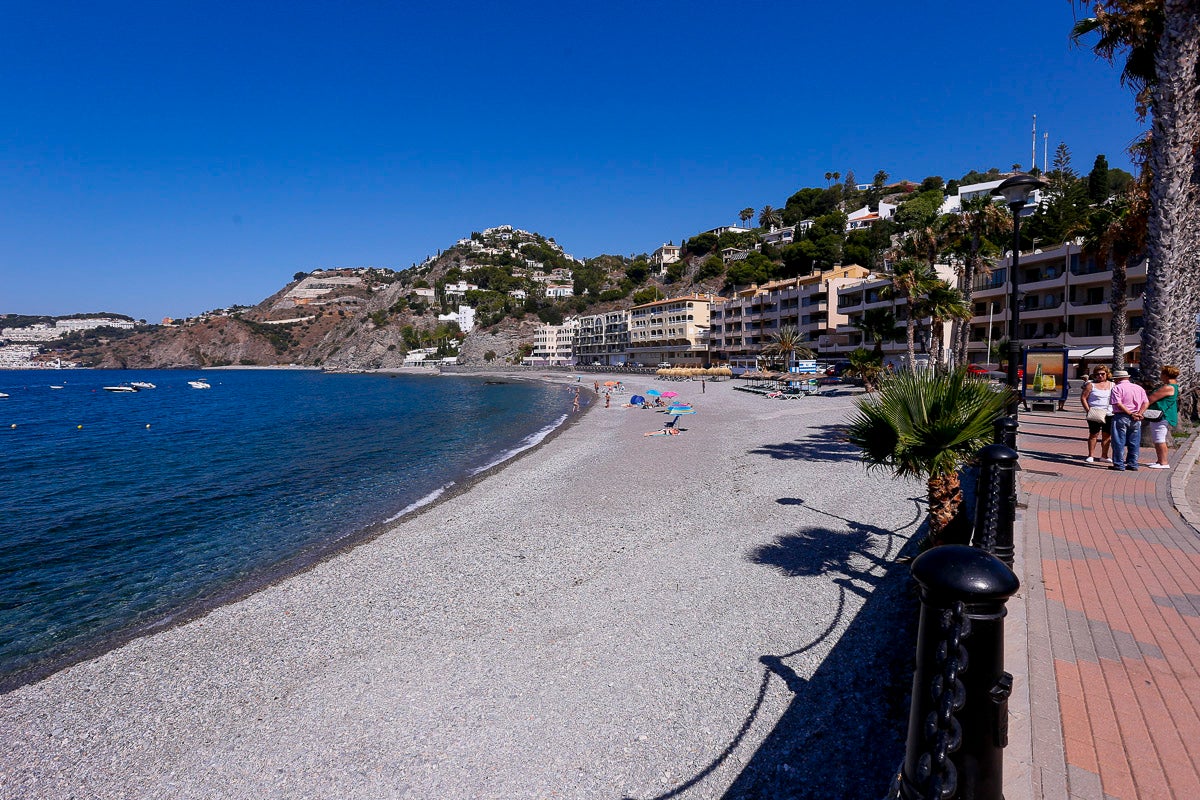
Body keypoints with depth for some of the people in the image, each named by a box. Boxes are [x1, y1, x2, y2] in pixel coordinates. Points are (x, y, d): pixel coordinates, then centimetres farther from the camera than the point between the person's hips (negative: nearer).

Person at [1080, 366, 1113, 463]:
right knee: (1094, 434, 0)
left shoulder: (1112, 385, 10)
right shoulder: (1091, 384, 0)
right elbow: (1083, 397, -2)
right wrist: (1088, 410, -12)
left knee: (1107, 435, 6)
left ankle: (1104, 456, 15)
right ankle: (1090, 455, 6)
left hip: (1109, 414, 3)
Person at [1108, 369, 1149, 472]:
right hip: (1136, 420, 6)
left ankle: (1119, 465, 1)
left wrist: (1130, 414, -13)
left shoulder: (1117, 388, -6)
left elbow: (1118, 404, -16)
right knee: (1134, 443, 12)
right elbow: (1146, 403, 6)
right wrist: (1139, 414, -5)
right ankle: (1133, 464, 16)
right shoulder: (1139, 388, 13)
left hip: (1121, 417, -6)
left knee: (1119, 443, 0)